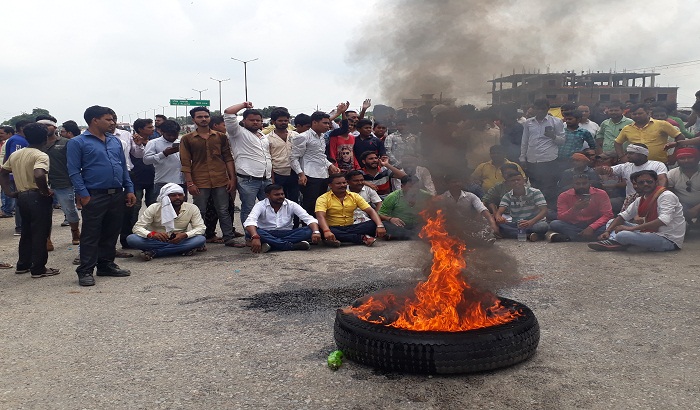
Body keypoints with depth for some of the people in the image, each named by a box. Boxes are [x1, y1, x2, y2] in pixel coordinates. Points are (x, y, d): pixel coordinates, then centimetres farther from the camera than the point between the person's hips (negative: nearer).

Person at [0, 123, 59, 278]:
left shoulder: (15, 154, 10)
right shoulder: (41, 156, -15)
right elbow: (39, 175, -33)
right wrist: (46, 191, -19)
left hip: (22, 197, 8)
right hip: (38, 198, -8)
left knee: (26, 232, 19)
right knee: (40, 234, 0)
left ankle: (23, 265, 27)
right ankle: (38, 269, 5)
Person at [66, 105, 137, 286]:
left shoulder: (115, 141, 14)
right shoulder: (77, 143, -3)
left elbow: (124, 168, 17)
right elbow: (74, 171, -8)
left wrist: (129, 189, 9)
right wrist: (83, 195, -15)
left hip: (118, 195, 6)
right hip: (95, 196, -6)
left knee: (111, 233, 13)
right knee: (91, 235, -1)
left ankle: (106, 265, 25)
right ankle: (85, 271, 6)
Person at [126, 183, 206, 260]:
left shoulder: (192, 208, -7)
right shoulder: (154, 208, -9)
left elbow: (200, 228, -10)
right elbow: (137, 227, -13)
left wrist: (184, 235, -31)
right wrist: (152, 234, -36)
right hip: (156, 241, -1)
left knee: (200, 239, -30)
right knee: (131, 239, -28)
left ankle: (154, 252, -27)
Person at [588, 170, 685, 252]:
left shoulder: (666, 196, -14)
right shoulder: (641, 200, 11)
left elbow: (664, 220, -28)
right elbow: (623, 216, 13)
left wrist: (632, 228, -29)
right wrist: (607, 231, -5)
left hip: (669, 240, -9)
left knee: (623, 235, -29)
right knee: (612, 222, 11)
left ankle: (614, 241, 4)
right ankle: (614, 240, -17)